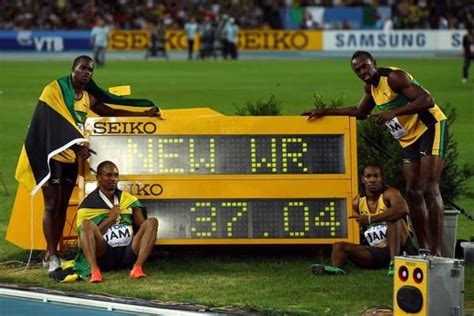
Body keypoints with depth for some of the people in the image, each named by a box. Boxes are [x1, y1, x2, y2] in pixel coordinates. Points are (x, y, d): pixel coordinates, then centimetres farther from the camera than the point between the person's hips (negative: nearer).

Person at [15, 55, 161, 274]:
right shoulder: (54, 90, -9)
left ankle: (52, 254, 11)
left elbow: (110, 112, 19)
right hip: (53, 155, -7)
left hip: (72, 158, 7)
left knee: (63, 206, 7)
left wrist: (143, 114, 11)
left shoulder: (88, 98, 11)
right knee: (52, 205, -8)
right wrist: (76, 145, -25)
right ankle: (51, 256, -8)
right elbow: (54, 122, -17)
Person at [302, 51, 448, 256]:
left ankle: (436, 251, -23)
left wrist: (393, 112, -34)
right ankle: (424, 248, 12)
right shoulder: (370, 87, 10)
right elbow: (360, 112, 30)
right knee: (413, 192, 6)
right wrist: (325, 112, 24)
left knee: (430, 189, -18)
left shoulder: (393, 77, -19)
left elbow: (427, 100, -28)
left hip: (430, 127, -10)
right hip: (410, 137, 10)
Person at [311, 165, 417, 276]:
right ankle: (336, 268, -46)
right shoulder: (357, 202, 6)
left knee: (394, 220, -31)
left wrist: (370, 219, -36)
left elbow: (403, 209, -35)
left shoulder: (389, 193, -11)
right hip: (375, 251, 5)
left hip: (399, 247, -5)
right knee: (339, 246, -12)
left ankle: (394, 263, -42)